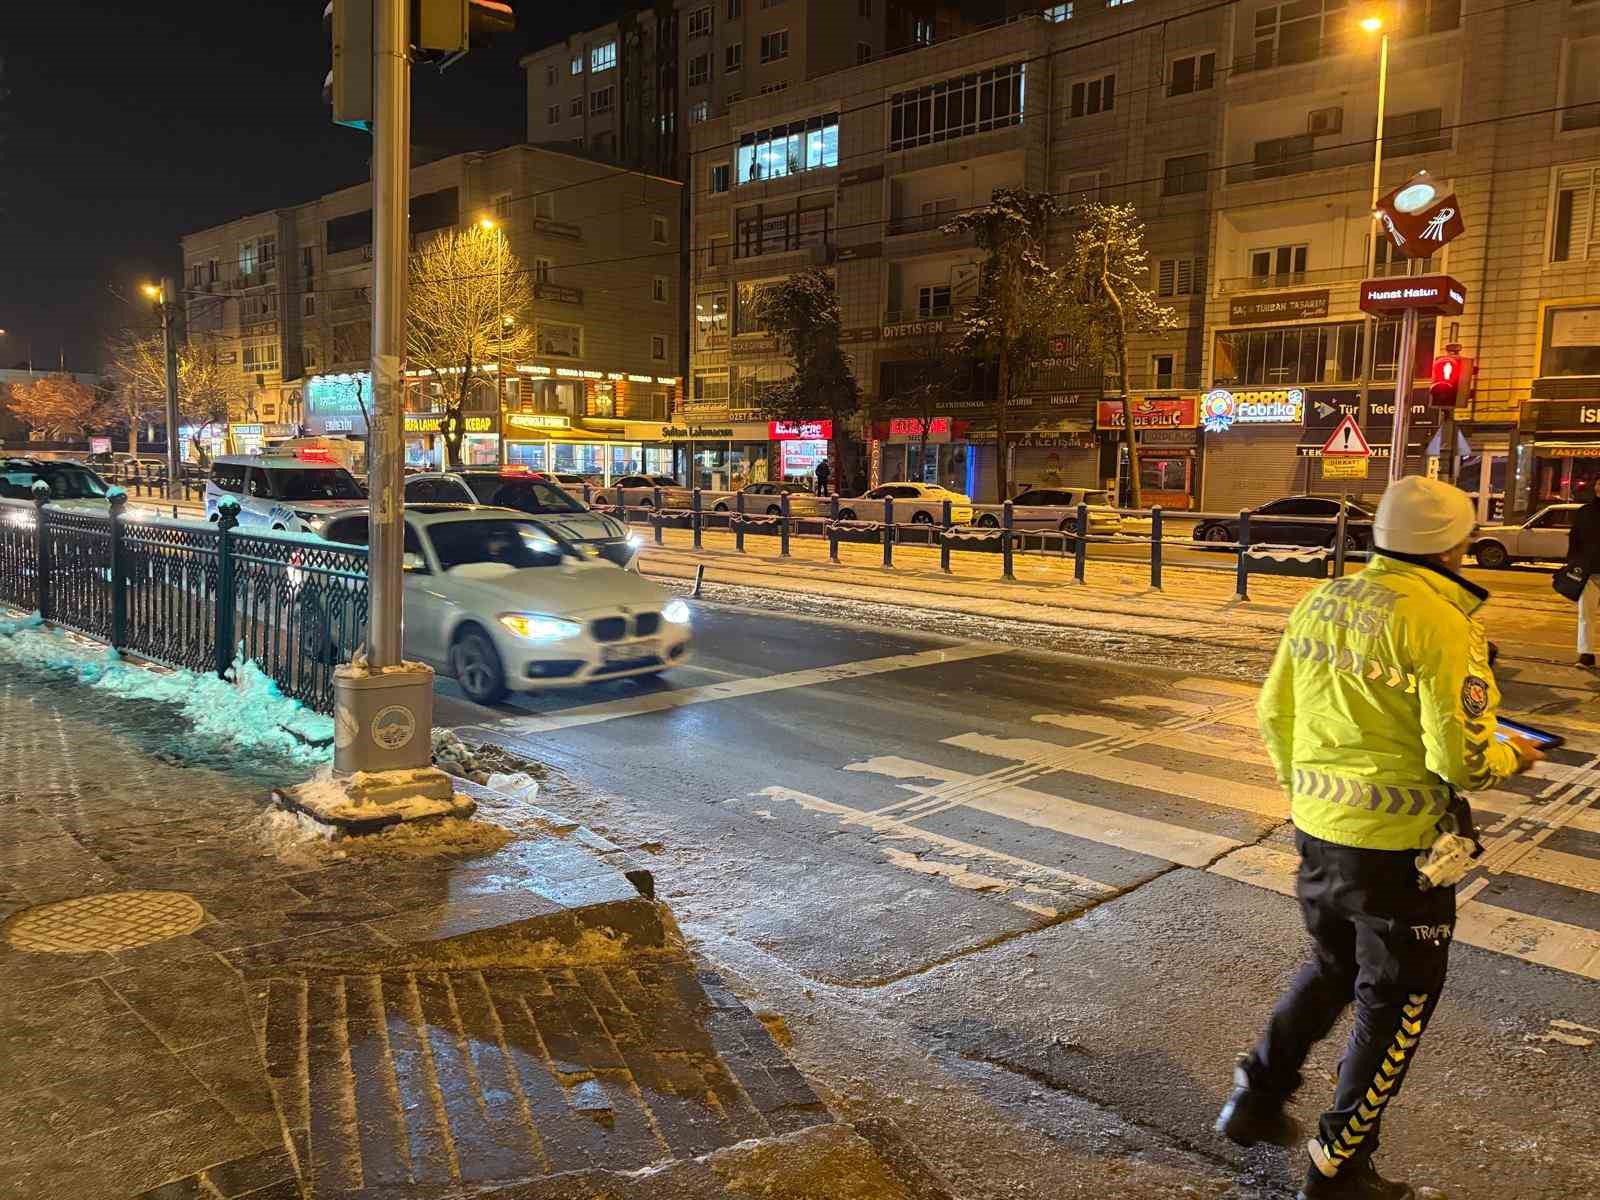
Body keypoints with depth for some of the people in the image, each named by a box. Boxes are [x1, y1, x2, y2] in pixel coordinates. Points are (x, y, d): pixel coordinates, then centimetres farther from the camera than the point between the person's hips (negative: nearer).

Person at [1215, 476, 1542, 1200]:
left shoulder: (1320, 601, 2)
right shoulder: (1440, 624, -18)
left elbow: (1274, 713, 8)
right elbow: (1460, 758, -19)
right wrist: (1510, 758, 3)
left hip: (1317, 831, 7)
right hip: (1398, 844, -6)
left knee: (1333, 969, 27)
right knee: (1396, 1004, 12)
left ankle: (1255, 1100, 32)